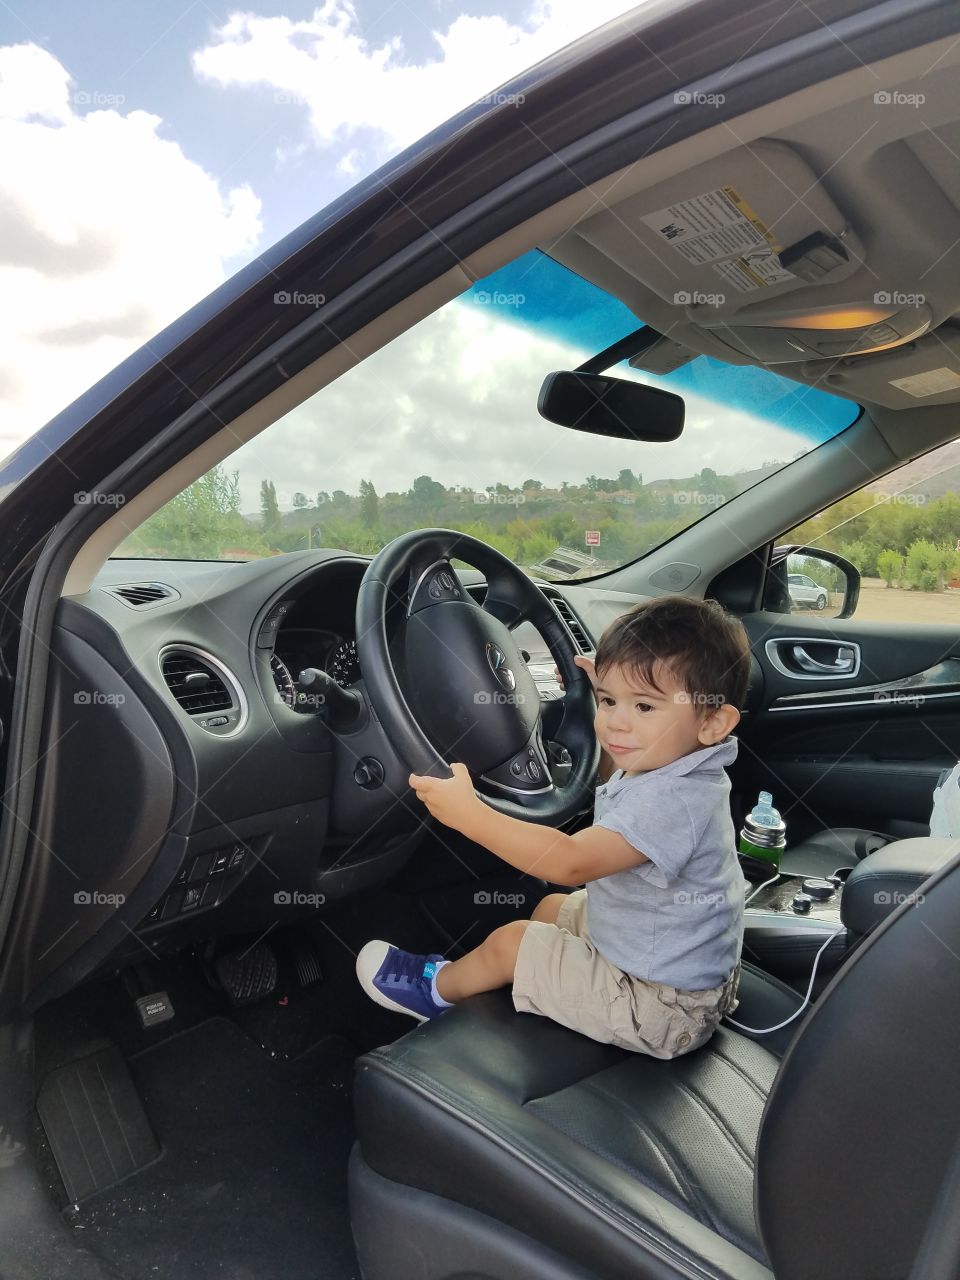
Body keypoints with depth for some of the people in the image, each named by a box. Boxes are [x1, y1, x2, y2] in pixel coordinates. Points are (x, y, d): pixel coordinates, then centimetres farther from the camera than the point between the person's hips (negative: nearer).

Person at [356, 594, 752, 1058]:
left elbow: (571, 862, -41)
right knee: (553, 909, 20)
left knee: (512, 941, -2)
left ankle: (438, 987, 28)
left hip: (663, 1008, -9)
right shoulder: (659, 766, -3)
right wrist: (599, 701, 9)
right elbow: (613, 783, 21)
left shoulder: (673, 801, -34)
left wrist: (470, 814, -41)